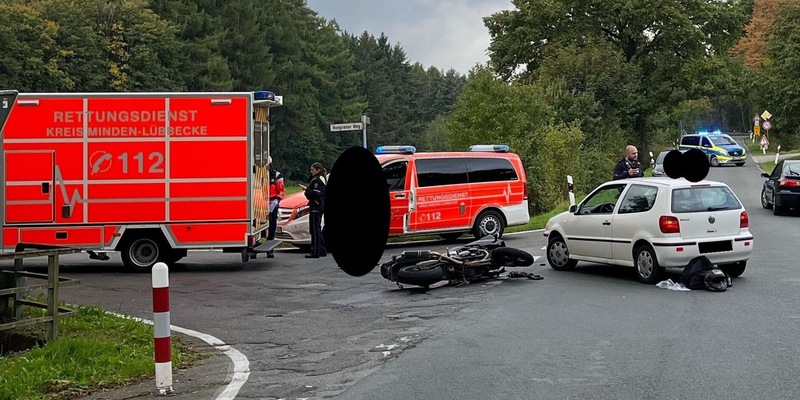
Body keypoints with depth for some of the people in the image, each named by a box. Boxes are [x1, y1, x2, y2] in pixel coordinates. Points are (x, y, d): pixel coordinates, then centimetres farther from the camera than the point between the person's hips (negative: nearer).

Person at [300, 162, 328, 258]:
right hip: (320, 207, 11)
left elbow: (316, 193, -23)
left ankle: (315, 252, -12)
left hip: (316, 207, -11)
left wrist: (306, 189, -18)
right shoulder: (322, 179, 18)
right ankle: (322, 251, 18)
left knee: (315, 230, -10)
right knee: (318, 230, 15)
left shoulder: (317, 180, -13)